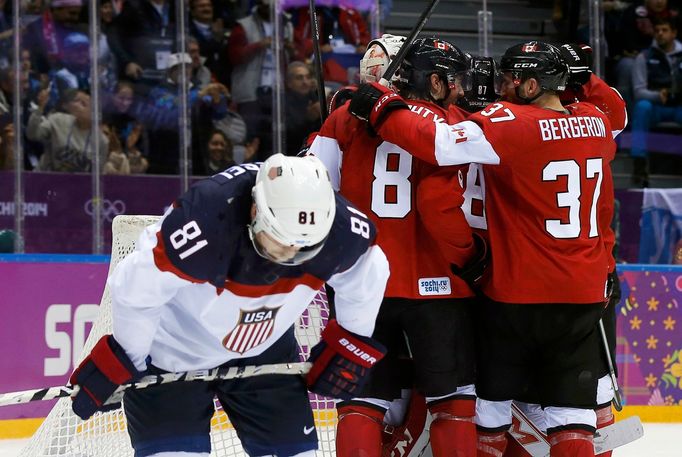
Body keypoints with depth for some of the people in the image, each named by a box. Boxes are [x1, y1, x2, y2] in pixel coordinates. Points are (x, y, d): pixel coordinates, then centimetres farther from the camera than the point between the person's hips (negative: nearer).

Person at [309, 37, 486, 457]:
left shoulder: (346, 119, 6)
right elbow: (439, 204, -18)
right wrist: (470, 256, -4)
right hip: (433, 285, -3)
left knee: (364, 399, 8)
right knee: (453, 398, 9)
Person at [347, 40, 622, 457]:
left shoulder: (511, 125, -16)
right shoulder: (596, 123, 3)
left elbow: (437, 143, -23)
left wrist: (381, 106, -13)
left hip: (517, 292, -4)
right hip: (583, 293, 4)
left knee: (494, 398, 12)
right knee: (572, 407, 4)